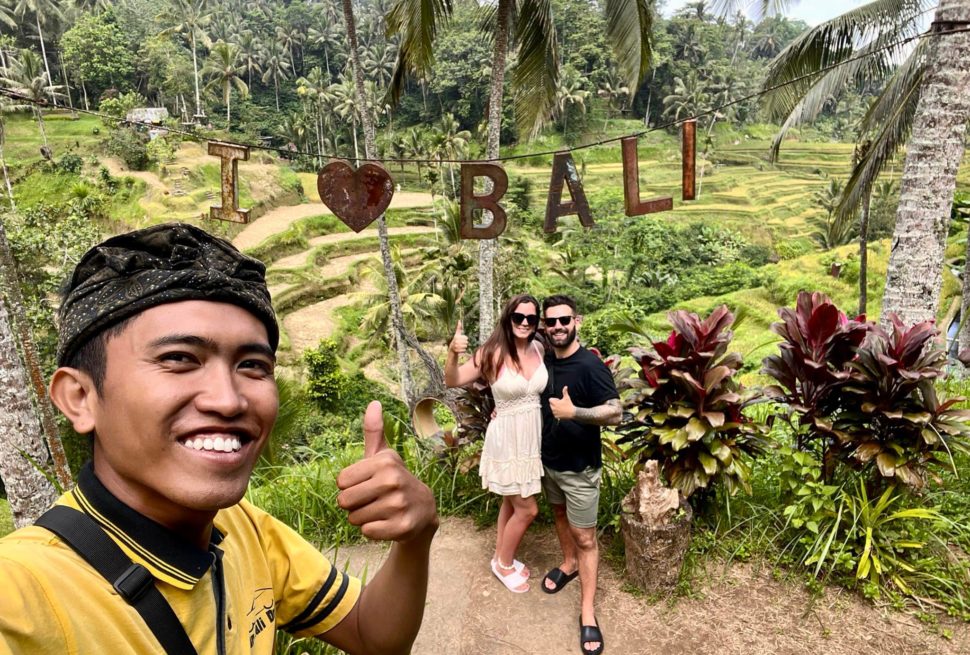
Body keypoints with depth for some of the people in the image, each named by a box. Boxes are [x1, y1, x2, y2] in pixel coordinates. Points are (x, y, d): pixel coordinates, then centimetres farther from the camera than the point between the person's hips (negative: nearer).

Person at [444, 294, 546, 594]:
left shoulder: (539, 349, -4)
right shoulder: (493, 353, -18)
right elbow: (453, 381, -19)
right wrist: (453, 353, -35)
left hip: (533, 438, 6)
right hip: (507, 440, -5)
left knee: (512, 502, 22)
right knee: (527, 509, 4)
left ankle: (502, 557, 44)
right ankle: (504, 563, 30)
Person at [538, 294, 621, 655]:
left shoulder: (590, 365, -22)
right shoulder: (546, 361, -2)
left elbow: (616, 413, -22)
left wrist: (574, 412, -35)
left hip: (580, 468, -6)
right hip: (549, 461, 7)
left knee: (585, 538, 3)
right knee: (560, 514, 26)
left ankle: (587, 612, 14)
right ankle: (568, 563, 50)